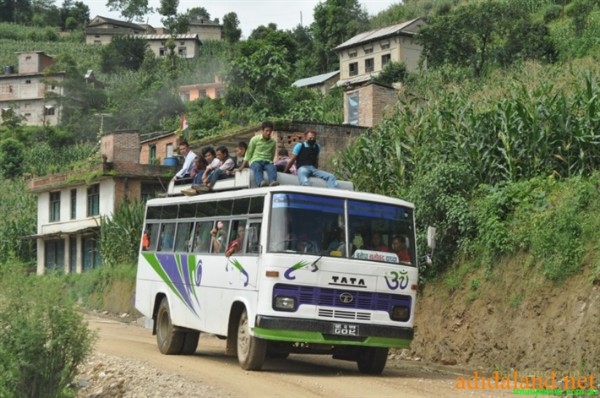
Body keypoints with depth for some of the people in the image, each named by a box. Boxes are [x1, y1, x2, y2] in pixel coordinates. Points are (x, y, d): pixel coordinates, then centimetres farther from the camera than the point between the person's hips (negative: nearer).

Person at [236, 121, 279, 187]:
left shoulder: (273, 142, 16)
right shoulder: (255, 139, 8)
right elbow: (248, 153, 8)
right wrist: (242, 166, 2)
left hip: (267, 162, 2)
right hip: (255, 161, -2)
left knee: (272, 168, -35)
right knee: (257, 167, -39)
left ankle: (273, 182, -63)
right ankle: (261, 182, -67)